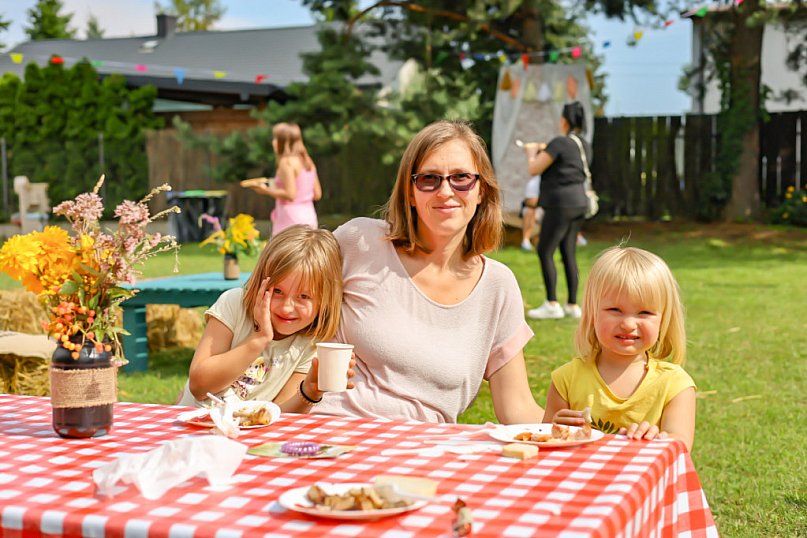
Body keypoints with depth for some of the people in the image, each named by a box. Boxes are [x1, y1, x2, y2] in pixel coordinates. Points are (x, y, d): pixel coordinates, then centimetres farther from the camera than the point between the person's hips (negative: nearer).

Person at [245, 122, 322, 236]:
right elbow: (317, 194, 14)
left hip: (291, 220, -8)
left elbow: (290, 194, -18)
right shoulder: (307, 161, 12)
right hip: (308, 218, 8)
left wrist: (266, 190, -8)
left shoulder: (286, 162, -11)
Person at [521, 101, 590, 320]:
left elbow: (534, 170, -10)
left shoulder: (558, 143, -13)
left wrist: (532, 152, 10)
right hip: (579, 204, 8)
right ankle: (573, 305, 12)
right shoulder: (585, 145, 12)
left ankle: (552, 305, -3)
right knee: (569, 254, 11)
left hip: (560, 205, -8)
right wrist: (544, 151, 26)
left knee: (545, 252, -2)